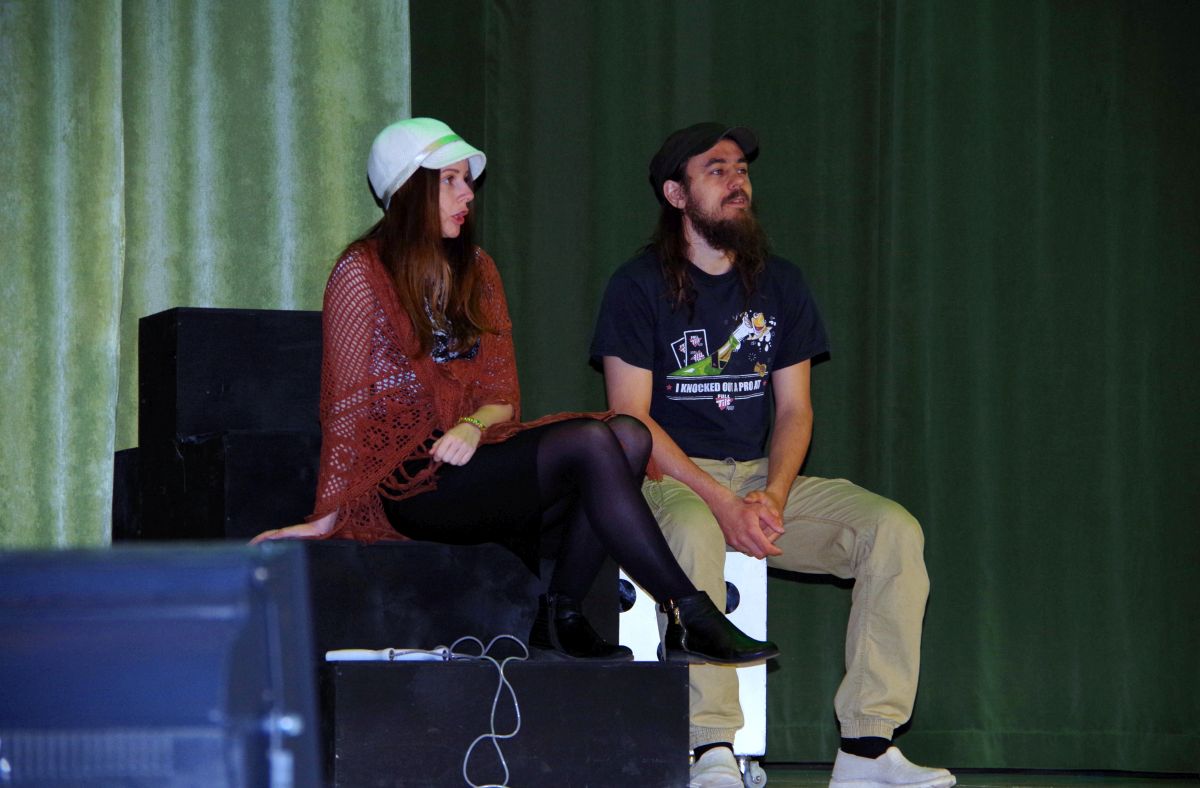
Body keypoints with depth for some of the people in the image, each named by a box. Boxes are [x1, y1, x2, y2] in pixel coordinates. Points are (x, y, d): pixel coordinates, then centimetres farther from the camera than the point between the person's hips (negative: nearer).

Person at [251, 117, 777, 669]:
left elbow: (502, 396, 13)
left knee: (629, 434, -18)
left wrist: (473, 425, -11)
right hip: (405, 487, -7)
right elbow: (347, 402, -5)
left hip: (470, 464, 7)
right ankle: (691, 619, -28)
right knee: (588, 442, -27)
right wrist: (328, 513, -13)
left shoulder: (476, 272, 17)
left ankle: (559, 617, -18)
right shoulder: (362, 273, -2)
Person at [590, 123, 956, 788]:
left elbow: (794, 409, 10)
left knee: (895, 529, -17)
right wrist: (723, 504, -20)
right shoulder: (639, 286, -2)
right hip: (668, 479, -5)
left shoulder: (780, 285, 13)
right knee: (695, 534, -40)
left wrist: (772, 495, -11)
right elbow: (631, 419, -9)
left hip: (763, 478, 5)